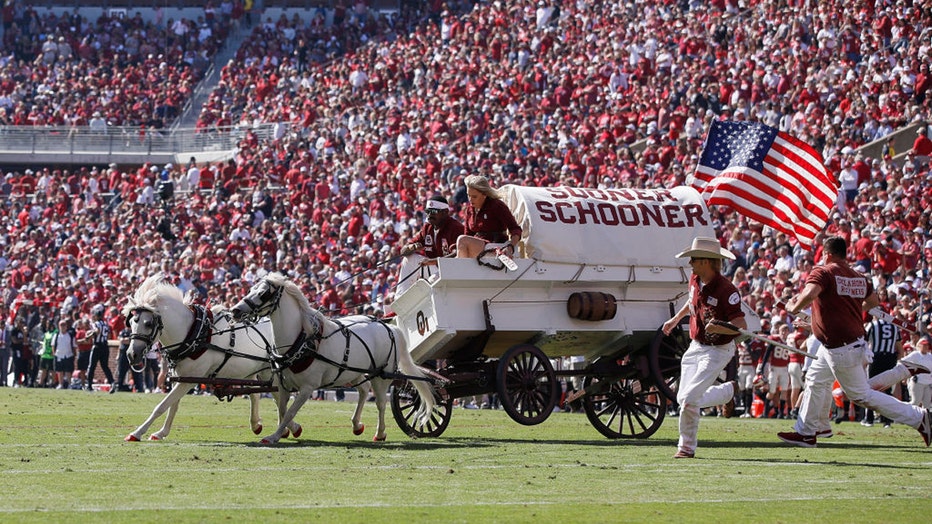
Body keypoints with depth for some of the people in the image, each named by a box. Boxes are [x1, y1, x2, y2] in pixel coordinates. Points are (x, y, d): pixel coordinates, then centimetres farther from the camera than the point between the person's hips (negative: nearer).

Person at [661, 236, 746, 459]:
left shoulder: (726, 290, -27)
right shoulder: (695, 280, -2)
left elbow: (742, 326, -31)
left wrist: (719, 328, -48)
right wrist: (676, 319, 30)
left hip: (718, 350, -8)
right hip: (696, 347, 8)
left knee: (690, 398, -18)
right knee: (683, 399, 10)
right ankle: (728, 391, 32)